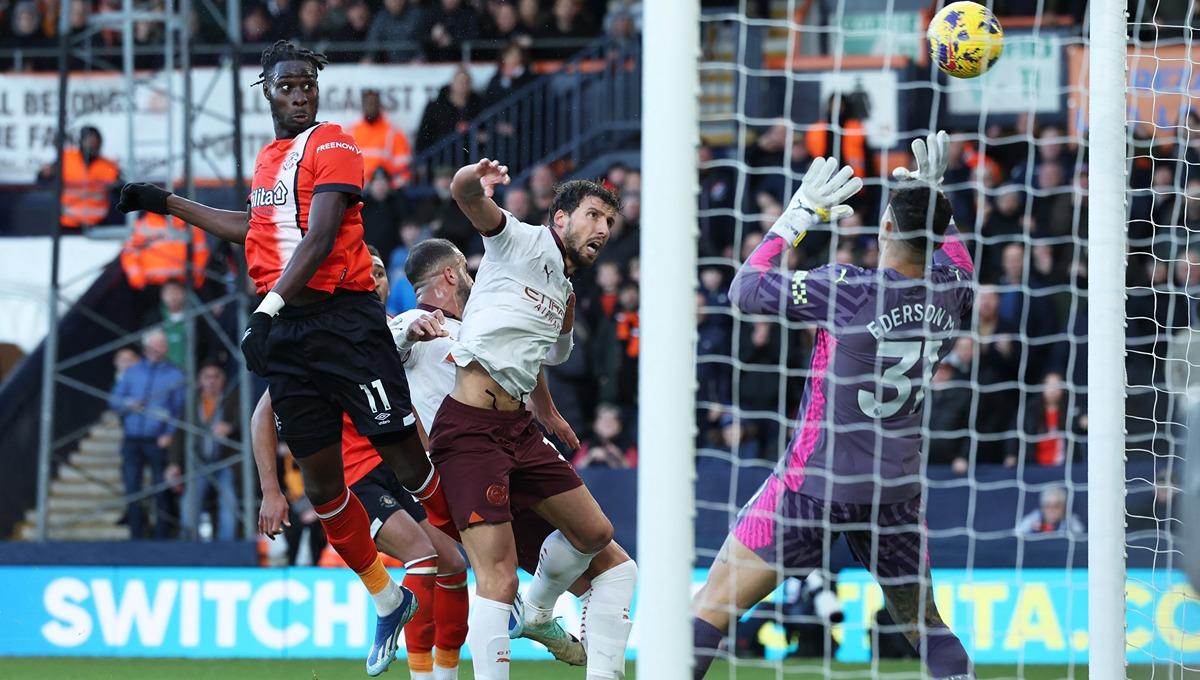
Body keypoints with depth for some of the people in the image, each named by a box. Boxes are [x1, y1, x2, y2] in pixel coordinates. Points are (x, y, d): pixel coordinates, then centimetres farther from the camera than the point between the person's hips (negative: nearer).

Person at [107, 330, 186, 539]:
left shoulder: (174, 375, 7)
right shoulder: (132, 372, 16)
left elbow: (179, 408, 1)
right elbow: (114, 401, 14)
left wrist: (170, 434, -12)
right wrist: (128, 405, -8)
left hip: (158, 442, -3)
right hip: (132, 441, 3)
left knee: (161, 492, -6)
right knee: (132, 490, 1)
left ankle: (161, 536, -3)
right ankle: (136, 536, 6)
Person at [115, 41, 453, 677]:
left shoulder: (331, 146, -6)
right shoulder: (268, 157, 17)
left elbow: (319, 239, -18)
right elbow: (256, 228, 36)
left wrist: (269, 308, -24)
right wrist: (168, 204, 40)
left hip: (344, 320, -7)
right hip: (285, 332, 7)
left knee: (408, 462, -8)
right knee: (321, 483, 6)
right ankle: (387, 600, 21)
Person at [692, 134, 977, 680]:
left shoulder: (850, 289, -18)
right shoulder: (953, 293, -3)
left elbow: (746, 291, -9)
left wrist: (800, 214, -3)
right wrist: (933, 194, 23)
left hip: (815, 485, -5)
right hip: (897, 489, 5)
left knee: (712, 606, -1)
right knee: (924, 624, 19)